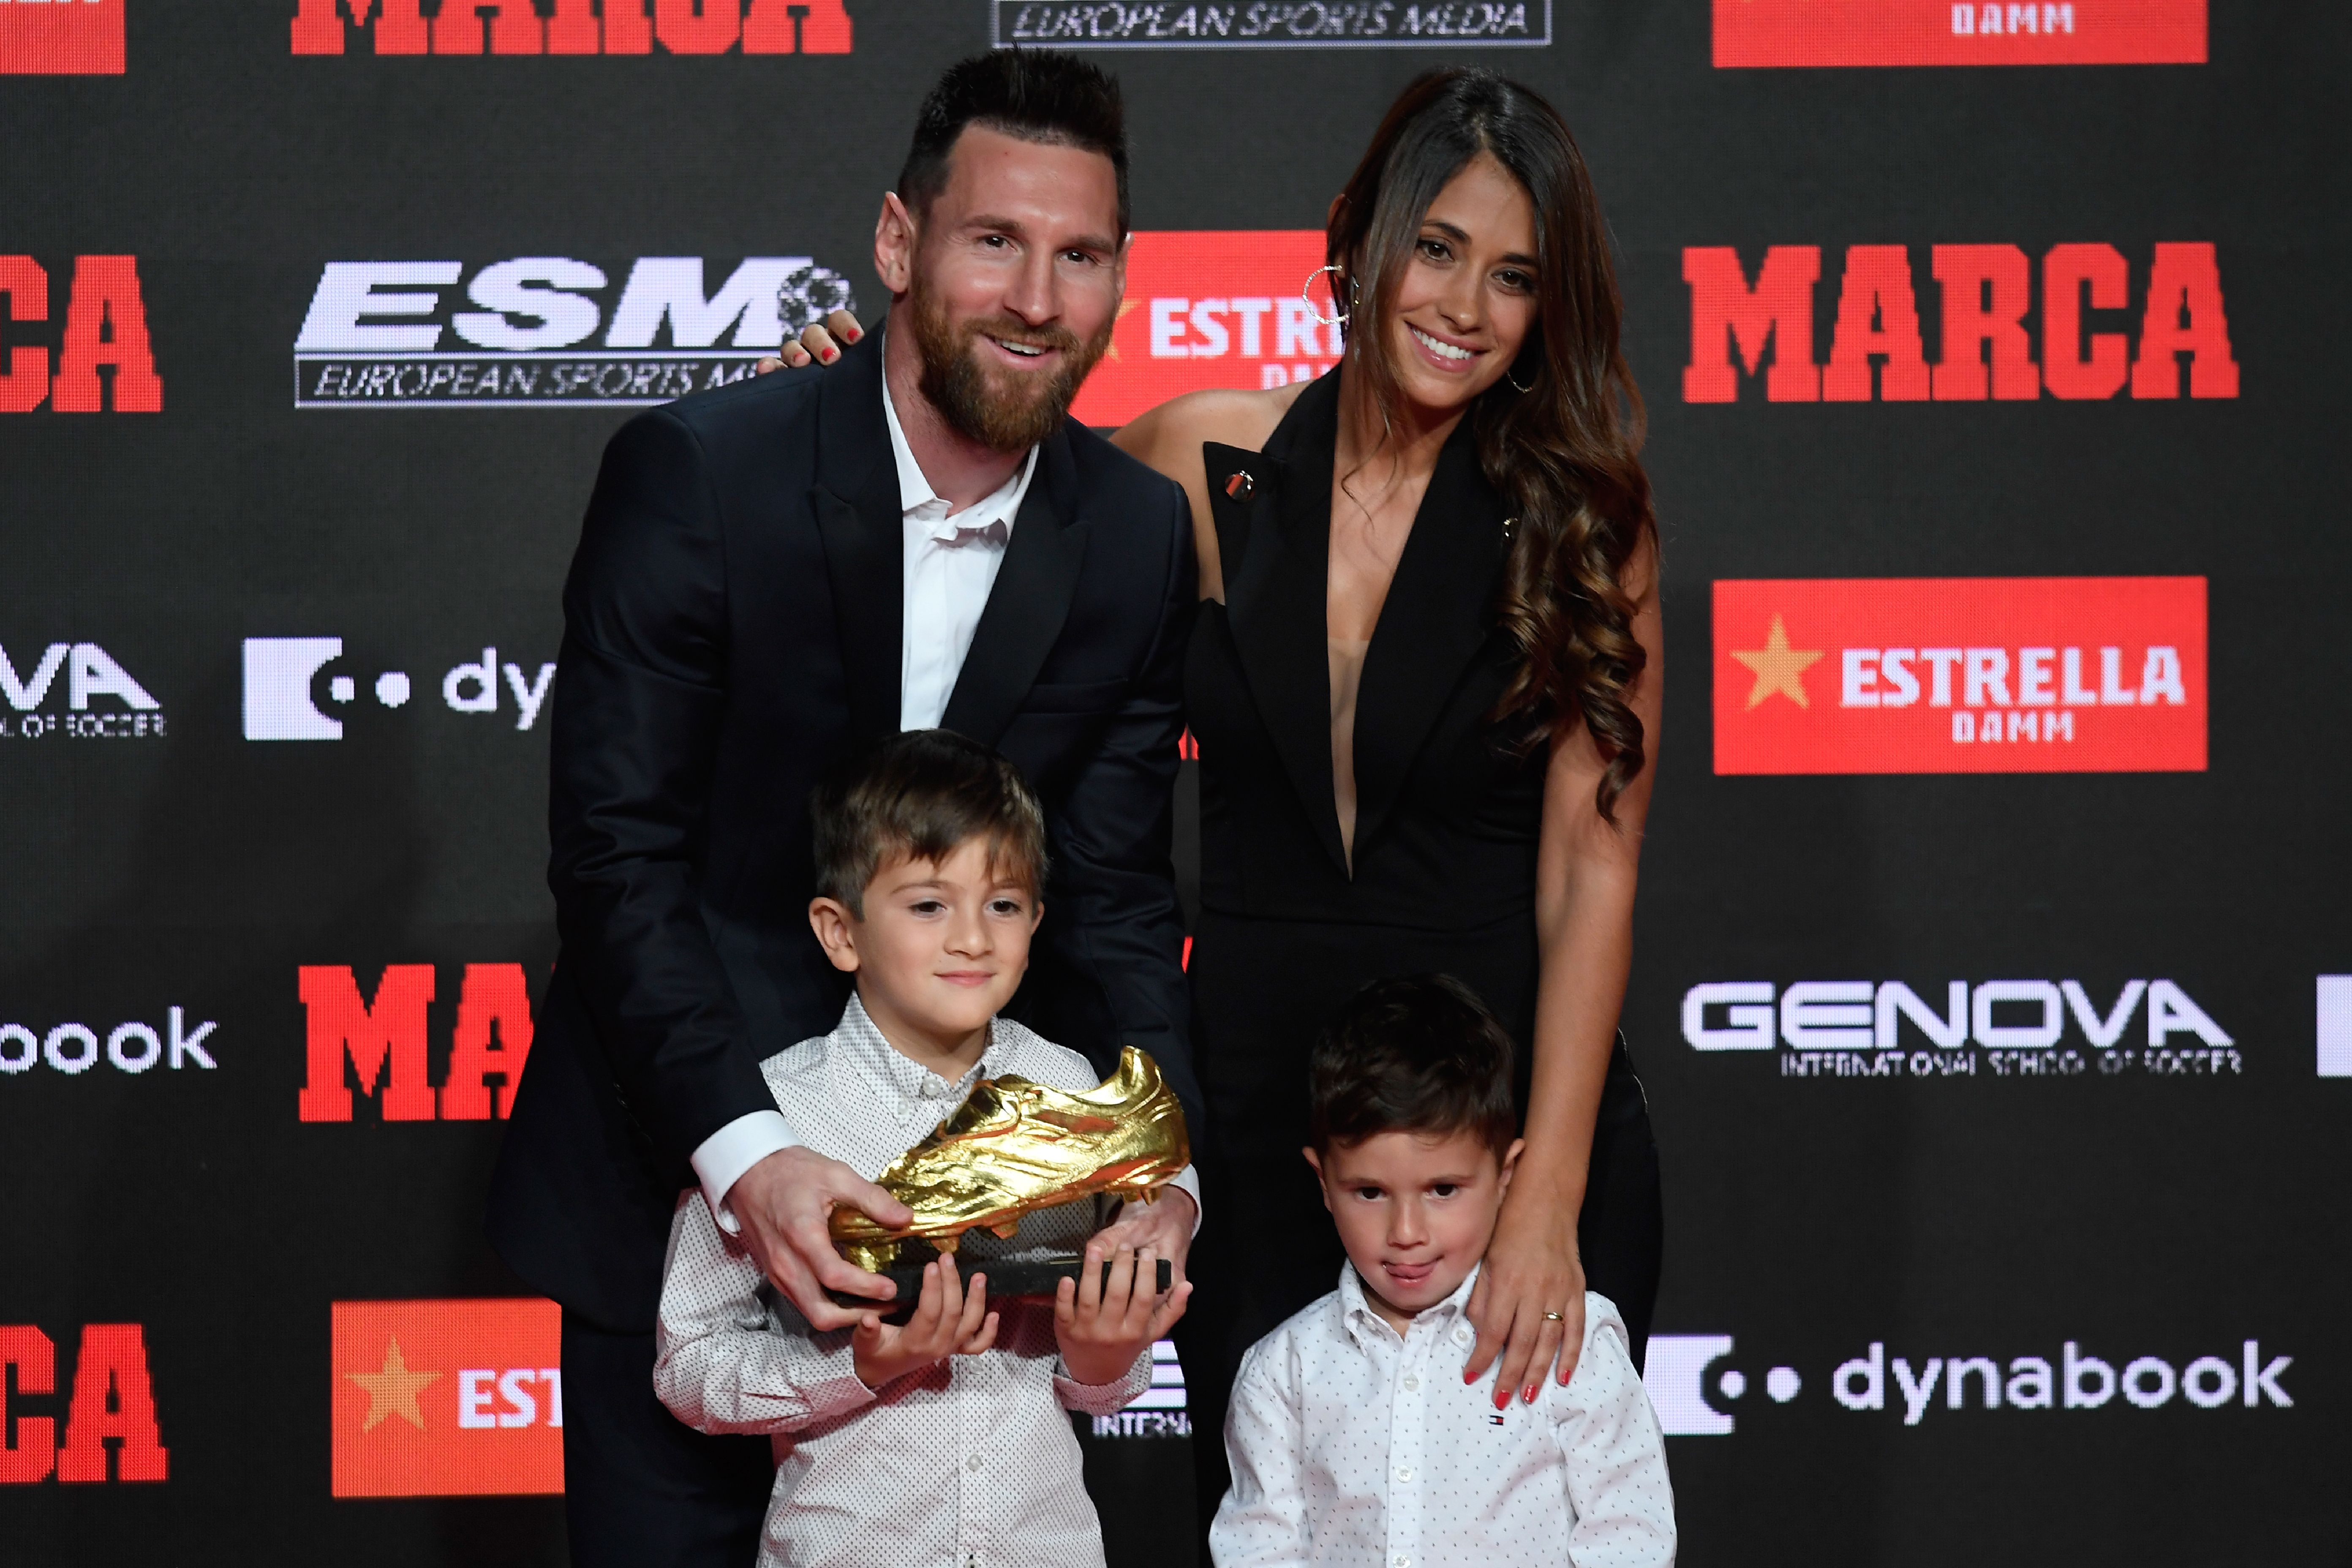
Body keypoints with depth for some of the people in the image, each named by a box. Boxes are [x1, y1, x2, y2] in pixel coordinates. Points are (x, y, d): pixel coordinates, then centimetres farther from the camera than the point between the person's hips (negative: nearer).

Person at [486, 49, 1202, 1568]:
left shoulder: (1143, 539, -4)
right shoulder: (696, 471, -15)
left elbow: (1113, 898, -3)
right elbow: (618, 849, -18)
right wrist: (741, 1147, -30)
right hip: (675, 1173, -3)